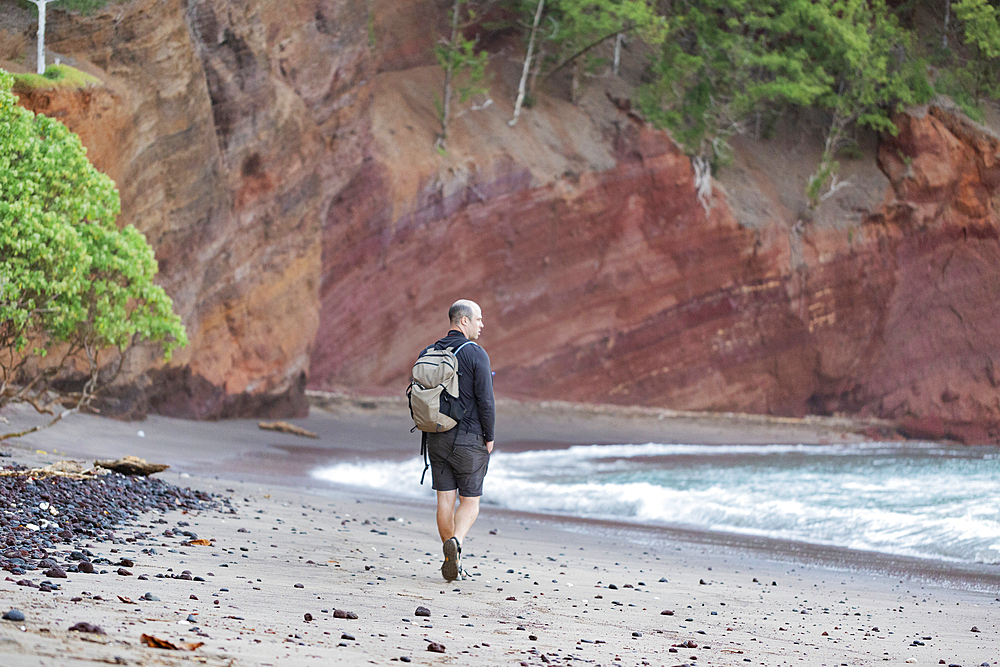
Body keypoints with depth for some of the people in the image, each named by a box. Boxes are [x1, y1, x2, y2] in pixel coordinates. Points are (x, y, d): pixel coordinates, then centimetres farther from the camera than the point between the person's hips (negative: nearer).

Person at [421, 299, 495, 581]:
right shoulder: (476, 354, -12)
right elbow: (485, 400, -15)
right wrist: (489, 437, -4)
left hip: (437, 438, 5)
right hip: (468, 439, -5)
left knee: (446, 500, 9)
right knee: (470, 500, 4)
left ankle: (452, 563, 12)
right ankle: (456, 542, -22)